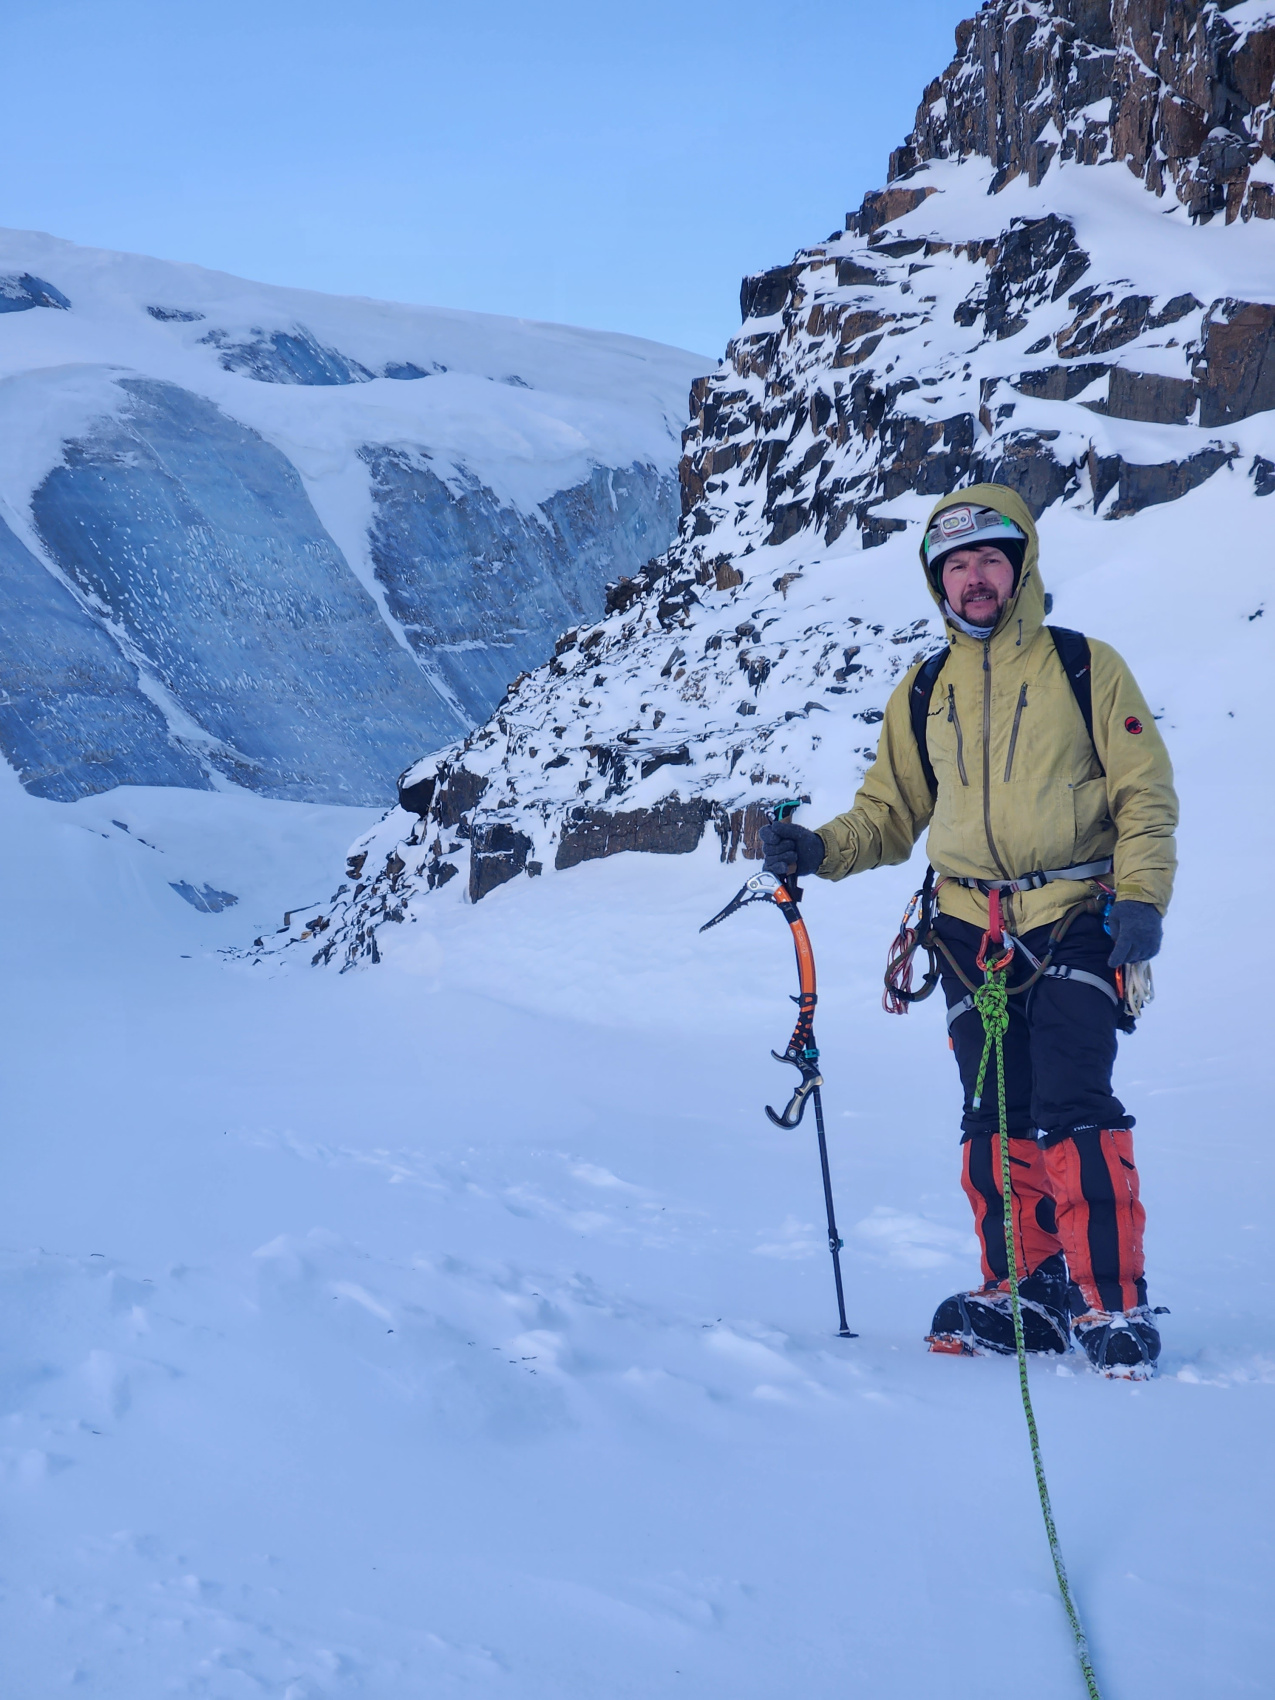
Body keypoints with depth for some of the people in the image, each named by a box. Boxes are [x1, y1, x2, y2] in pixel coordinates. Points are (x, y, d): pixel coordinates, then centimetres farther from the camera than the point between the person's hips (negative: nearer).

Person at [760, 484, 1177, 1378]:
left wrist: (1141, 896, -12)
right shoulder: (923, 693, 13)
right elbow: (891, 813, 17)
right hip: (973, 928, 4)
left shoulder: (1086, 667, 2)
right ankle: (1027, 1292, 13)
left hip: (1077, 923, -4)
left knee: (1072, 1110, -14)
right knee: (995, 1121, 3)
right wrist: (819, 850, -2)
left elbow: (1146, 793, 2)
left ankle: (1114, 1304, -9)